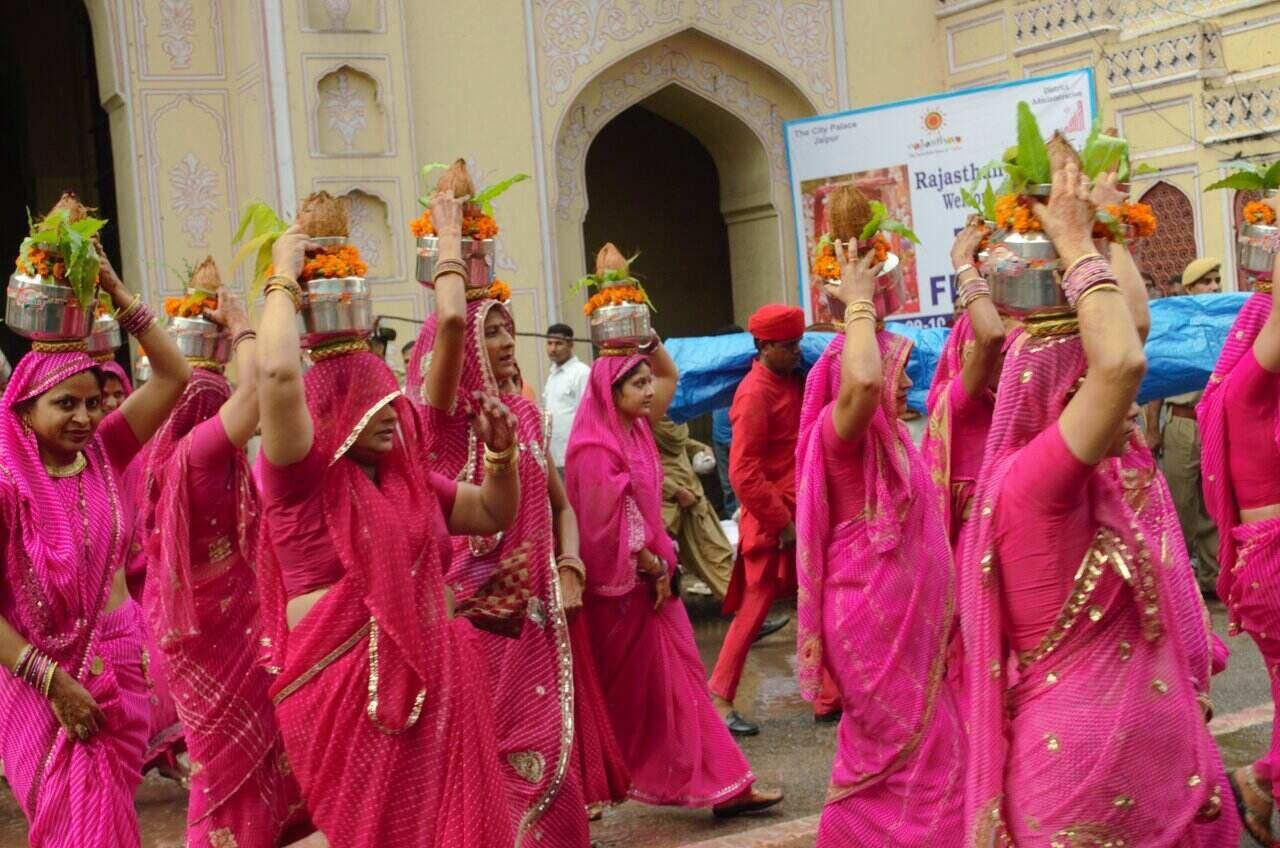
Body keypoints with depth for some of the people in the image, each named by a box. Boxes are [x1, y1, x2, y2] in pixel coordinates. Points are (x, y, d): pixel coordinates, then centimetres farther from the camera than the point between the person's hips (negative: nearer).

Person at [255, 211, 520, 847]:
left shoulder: (408, 480, 13)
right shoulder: (302, 479, -8)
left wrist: (501, 455, 5)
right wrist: (285, 278, -13)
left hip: (429, 682, 6)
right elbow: (277, 373, -25)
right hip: (344, 689, -6)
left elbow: (494, 515, 23)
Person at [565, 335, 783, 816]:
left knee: (674, 680, 8)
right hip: (622, 586, -9)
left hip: (649, 577, 9)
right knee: (629, 691, 4)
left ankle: (720, 786, 11)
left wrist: (650, 342, 1)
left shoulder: (635, 428, 6)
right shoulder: (596, 450, -20)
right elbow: (614, 526, -21)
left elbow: (670, 376, 18)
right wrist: (657, 569, -11)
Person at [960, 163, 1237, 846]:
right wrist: (1077, 246, -20)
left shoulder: (1094, 480, 7)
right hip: (1086, 772, -9)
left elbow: (1129, 335, 15)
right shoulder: (1031, 480, -20)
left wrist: (1099, 232, 11)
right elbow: (1123, 361, -33)